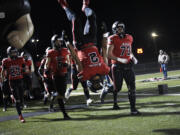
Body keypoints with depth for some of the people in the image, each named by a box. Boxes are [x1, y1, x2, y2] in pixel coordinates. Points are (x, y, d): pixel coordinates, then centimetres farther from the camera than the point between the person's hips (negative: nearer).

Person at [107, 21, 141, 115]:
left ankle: (133, 108, -1)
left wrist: (132, 57, 8)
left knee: (132, 88, -4)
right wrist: (120, 60, -22)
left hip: (128, 66, 4)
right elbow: (109, 54, -12)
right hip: (117, 67, -4)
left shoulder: (129, 38, 10)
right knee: (117, 87, 4)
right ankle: (115, 101, 34)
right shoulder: (113, 39, -7)